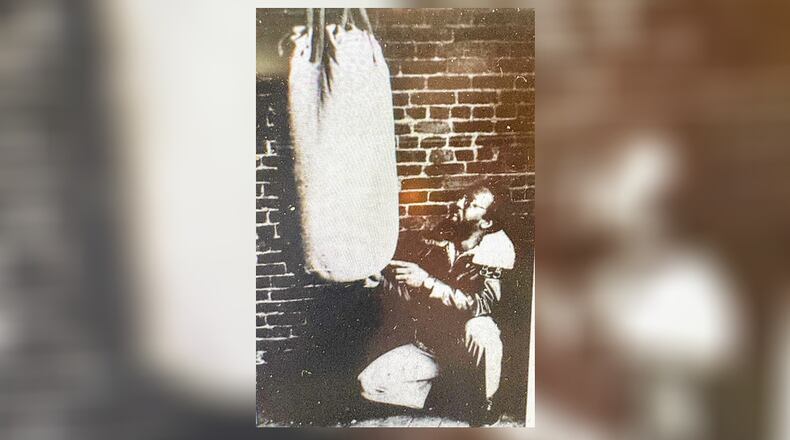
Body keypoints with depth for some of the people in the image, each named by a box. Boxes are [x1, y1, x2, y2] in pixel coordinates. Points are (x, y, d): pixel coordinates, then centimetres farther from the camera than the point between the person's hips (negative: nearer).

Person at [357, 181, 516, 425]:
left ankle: (487, 403, -13)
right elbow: (402, 286, 4)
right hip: (426, 344, 3)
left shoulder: (492, 253, -14)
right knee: (369, 383, -13)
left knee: (479, 329, -37)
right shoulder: (438, 239, -2)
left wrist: (427, 282, -36)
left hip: (464, 346, -3)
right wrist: (378, 277, -17)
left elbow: (480, 304, -30)